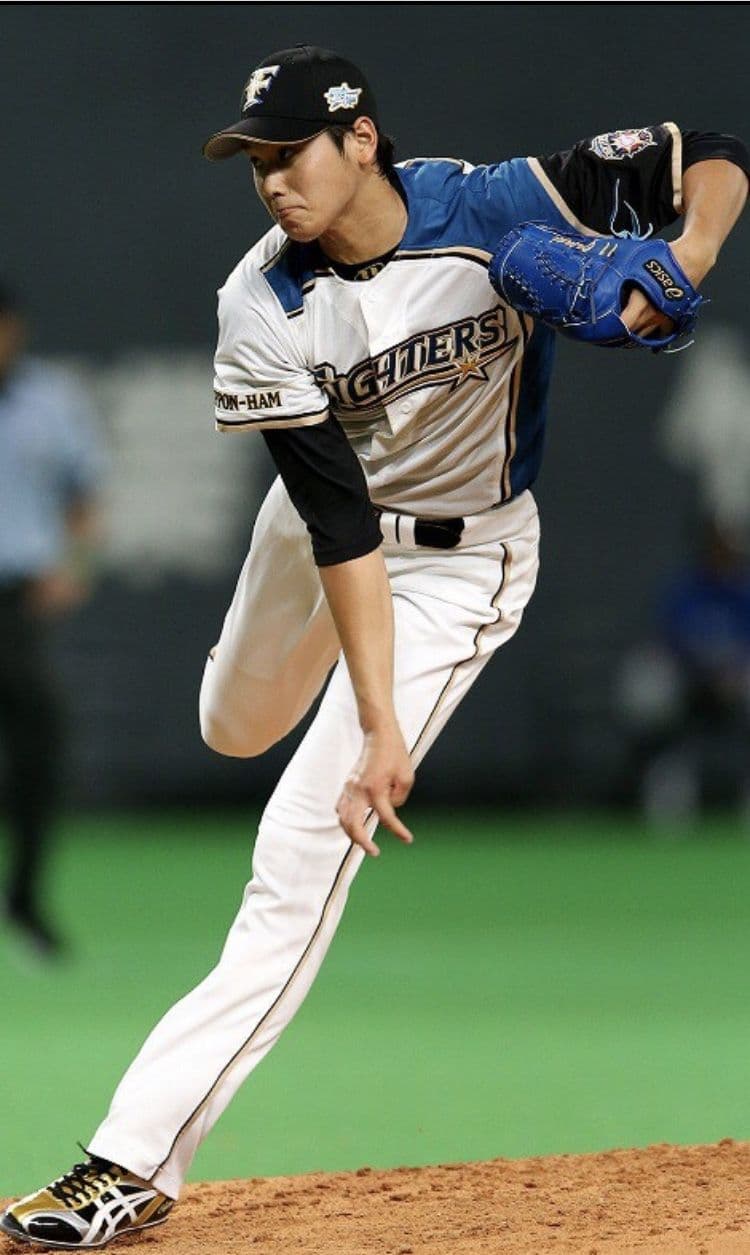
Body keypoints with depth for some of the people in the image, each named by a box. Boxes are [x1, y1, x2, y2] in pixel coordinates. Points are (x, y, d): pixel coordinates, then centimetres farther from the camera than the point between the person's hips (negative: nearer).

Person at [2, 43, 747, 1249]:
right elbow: (341, 522, -26)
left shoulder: (502, 210, -26)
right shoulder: (262, 309, -22)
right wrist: (379, 725, -33)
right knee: (237, 729, 29)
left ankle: (142, 1155, -15)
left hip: (462, 554, -4)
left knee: (306, 841, -13)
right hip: (322, 521, 4)